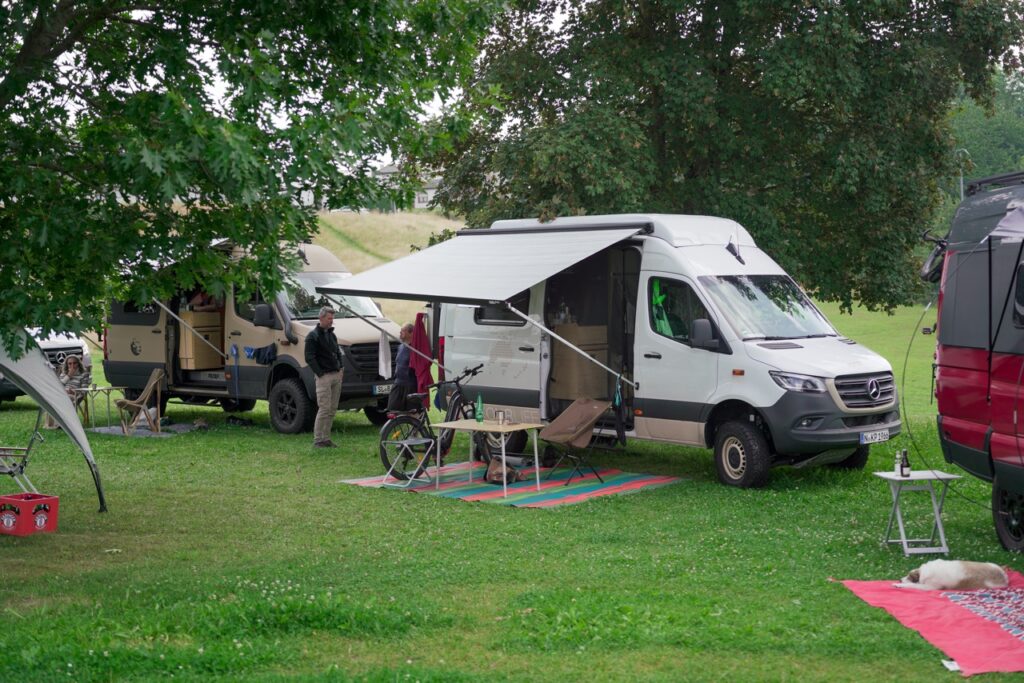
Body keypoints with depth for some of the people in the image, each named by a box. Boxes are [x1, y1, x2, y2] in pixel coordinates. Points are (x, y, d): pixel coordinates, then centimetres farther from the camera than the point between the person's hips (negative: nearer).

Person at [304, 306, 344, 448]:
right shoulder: (313, 336, -6)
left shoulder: (331, 334, 18)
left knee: (332, 409, 7)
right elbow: (309, 358, -12)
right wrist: (320, 373, -16)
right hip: (324, 376, -8)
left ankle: (326, 438, 13)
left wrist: (339, 368, 10)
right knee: (324, 409, -11)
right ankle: (318, 440, -7)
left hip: (336, 376, 8)